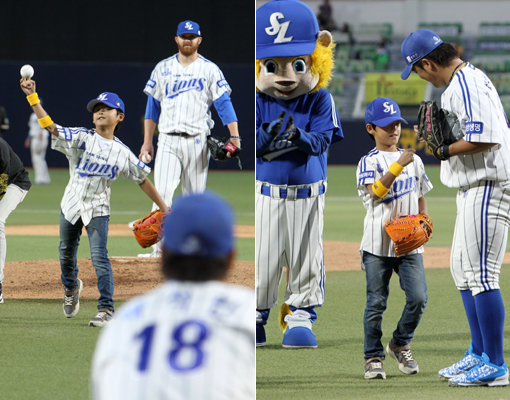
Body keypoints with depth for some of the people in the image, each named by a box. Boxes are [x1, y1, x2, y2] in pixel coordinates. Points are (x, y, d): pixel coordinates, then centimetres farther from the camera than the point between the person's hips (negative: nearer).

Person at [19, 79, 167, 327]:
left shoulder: (122, 153, -3)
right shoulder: (81, 138, -5)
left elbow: (143, 180, 5)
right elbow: (50, 126, -15)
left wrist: (164, 209, 4)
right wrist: (32, 96, -25)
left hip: (97, 209, -2)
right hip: (72, 204, 2)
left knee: (99, 257, -13)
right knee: (66, 253, 14)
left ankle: (106, 309, -6)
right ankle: (71, 287, 45)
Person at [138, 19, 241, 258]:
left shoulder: (209, 70, 4)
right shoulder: (163, 68, 10)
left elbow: (224, 103, -3)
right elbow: (152, 106, 12)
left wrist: (234, 136, -14)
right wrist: (147, 141, 8)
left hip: (197, 141, -1)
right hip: (167, 140, 1)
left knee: (195, 195, 2)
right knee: (162, 193, -11)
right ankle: (158, 248, -13)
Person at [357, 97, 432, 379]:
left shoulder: (413, 160, 13)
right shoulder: (369, 161, -5)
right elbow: (376, 191, -22)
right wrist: (398, 165, -29)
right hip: (378, 244, -4)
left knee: (418, 298, -4)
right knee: (376, 303, 0)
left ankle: (400, 345, 18)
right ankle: (373, 357, 10)